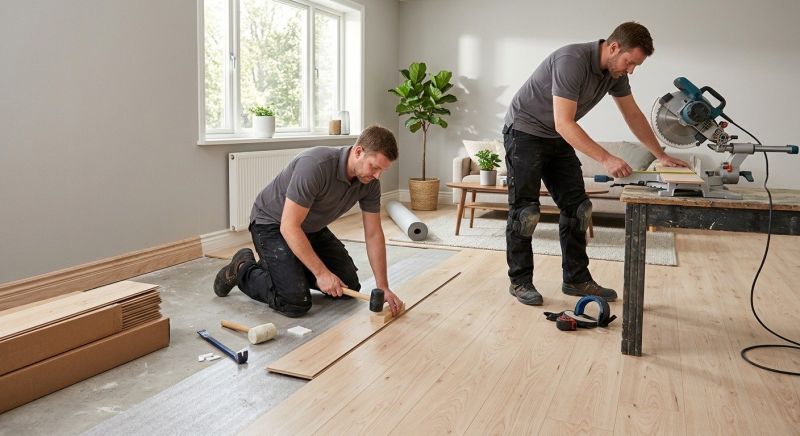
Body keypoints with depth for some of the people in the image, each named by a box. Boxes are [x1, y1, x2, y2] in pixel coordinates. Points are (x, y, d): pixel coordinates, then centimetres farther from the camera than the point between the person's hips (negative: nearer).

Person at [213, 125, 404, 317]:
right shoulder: (315, 165, -36)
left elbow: (373, 234, -5)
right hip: (272, 224, -7)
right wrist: (321, 272, -30)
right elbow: (289, 226, -33)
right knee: (296, 303, -20)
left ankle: (291, 267, 23)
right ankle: (243, 270, 6)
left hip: (312, 228, 7)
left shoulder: (369, 182, -13)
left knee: (349, 285, 4)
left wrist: (383, 286, -11)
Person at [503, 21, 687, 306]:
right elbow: (564, 124, -34)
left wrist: (661, 156, 6)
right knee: (525, 211, -7)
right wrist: (606, 159, -39)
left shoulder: (615, 72, -3)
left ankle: (576, 279, 10)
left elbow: (633, 115, 9)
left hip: (558, 138, 8)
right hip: (524, 132, -8)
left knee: (576, 208, 3)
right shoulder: (572, 60, -29)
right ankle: (520, 281, 4)